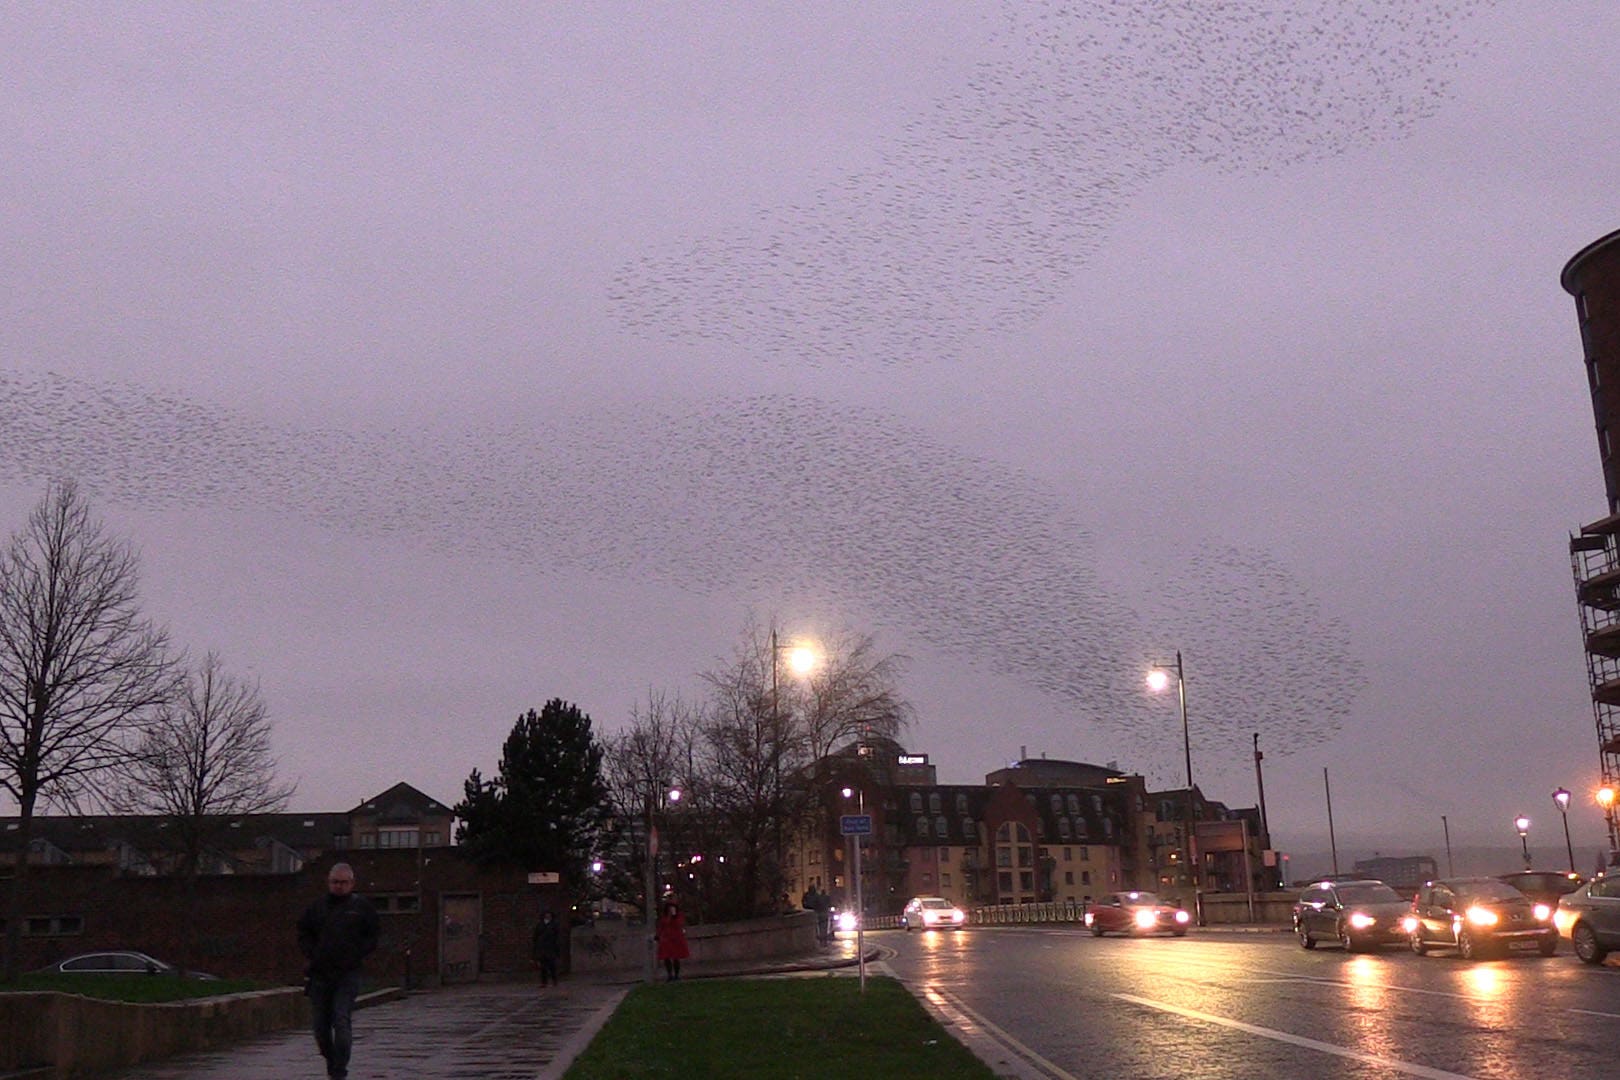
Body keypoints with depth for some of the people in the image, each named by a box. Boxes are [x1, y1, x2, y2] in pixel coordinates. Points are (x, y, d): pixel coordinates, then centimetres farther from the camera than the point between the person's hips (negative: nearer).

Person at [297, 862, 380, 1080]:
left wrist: (355, 956, -5)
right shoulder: (316, 907, 10)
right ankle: (331, 1062, 27)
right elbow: (303, 934, 15)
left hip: (347, 974, -3)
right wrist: (312, 955, 0)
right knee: (320, 1024, 7)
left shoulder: (362, 907, 5)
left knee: (342, 1020, -13)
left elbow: (372, 939, 8)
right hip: (319, 974, 3)